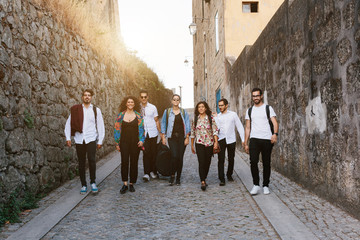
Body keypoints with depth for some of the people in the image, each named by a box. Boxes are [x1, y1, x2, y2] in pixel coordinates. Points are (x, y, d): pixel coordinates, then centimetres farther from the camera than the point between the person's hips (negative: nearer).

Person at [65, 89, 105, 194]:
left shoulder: (96, 110, 7)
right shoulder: (75, 109, 6)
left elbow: (100, 126, 8)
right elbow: (68, 123, 7)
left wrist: (100, 141, 5)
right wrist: (68, 138, -1)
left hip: (91, 139, -1)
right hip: (79, 140, 1)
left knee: (92, 160, -17)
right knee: (81, 163, 5)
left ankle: (93, 182, 0)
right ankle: (83, 185, 17)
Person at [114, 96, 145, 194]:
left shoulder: (138, 116, 5)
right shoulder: (121, 115, 5)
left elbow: (141, 129, 7)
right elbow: (117, 129, 7)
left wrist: (141, 140, -6)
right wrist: (117, 143, 4)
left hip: (135, 142, 0)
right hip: (124, 142, 0)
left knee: (134, 163, 2)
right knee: (124, 162, -10)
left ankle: (132, 184, 13)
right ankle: (125, 184, -3)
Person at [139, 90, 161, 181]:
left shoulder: (153, 108, 5)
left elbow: (157, 120, 10)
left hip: (153, 133, 1)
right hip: (143, 134, -1)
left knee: (153, 153, 5)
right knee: (146, 153, -8)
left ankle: (153, 171, 19)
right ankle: (146, 173, -6)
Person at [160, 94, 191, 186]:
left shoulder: (184, 112, 8)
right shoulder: (167, 111, 6)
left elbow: (187, 125, 7)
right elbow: (163, 124, 9)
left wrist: (187, 138, 0)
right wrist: (163, 137, 2)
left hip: (181, 137, 1)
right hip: (172, 137, -1)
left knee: (180, 157, 1)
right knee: (174, 156, -15)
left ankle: (178, 178, 14)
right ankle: (172, 175, 5)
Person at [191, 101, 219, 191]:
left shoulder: (210, 118, 2)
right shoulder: (195, 119, 5)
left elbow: (215, 131, -2)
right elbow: (193, 132, 11)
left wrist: (216, 142, -14)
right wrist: (192, 145, 11)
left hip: (209, 143, 1)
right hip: (199, 143, -1)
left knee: (207, 162, 7)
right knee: (201, 162, -12)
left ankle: (204, 179, 26)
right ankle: (203, 182, -12)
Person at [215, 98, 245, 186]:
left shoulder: (233, 114, 3)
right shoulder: (217, 116, 9)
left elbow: (239, 127, 4)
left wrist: (243, 139, -2)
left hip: (231, 140, -1)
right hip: (221, 140, 1)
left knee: (231, 159, 9)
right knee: (221, 160, -7)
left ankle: (229, 175, 30)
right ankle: (222, 179, -4)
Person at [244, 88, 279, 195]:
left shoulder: (268, 108, 5)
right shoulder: (249, 110, 15)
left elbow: (275, 123, -5)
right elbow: (247, 127, 16)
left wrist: (275, 134, -26)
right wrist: (246, 143, 11)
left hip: (267, 139, -2)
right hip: (254, 139, 2)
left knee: (266, 163, 3)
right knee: (253, 161, -13)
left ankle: (265, 185, 15)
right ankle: (256, 185, -3)